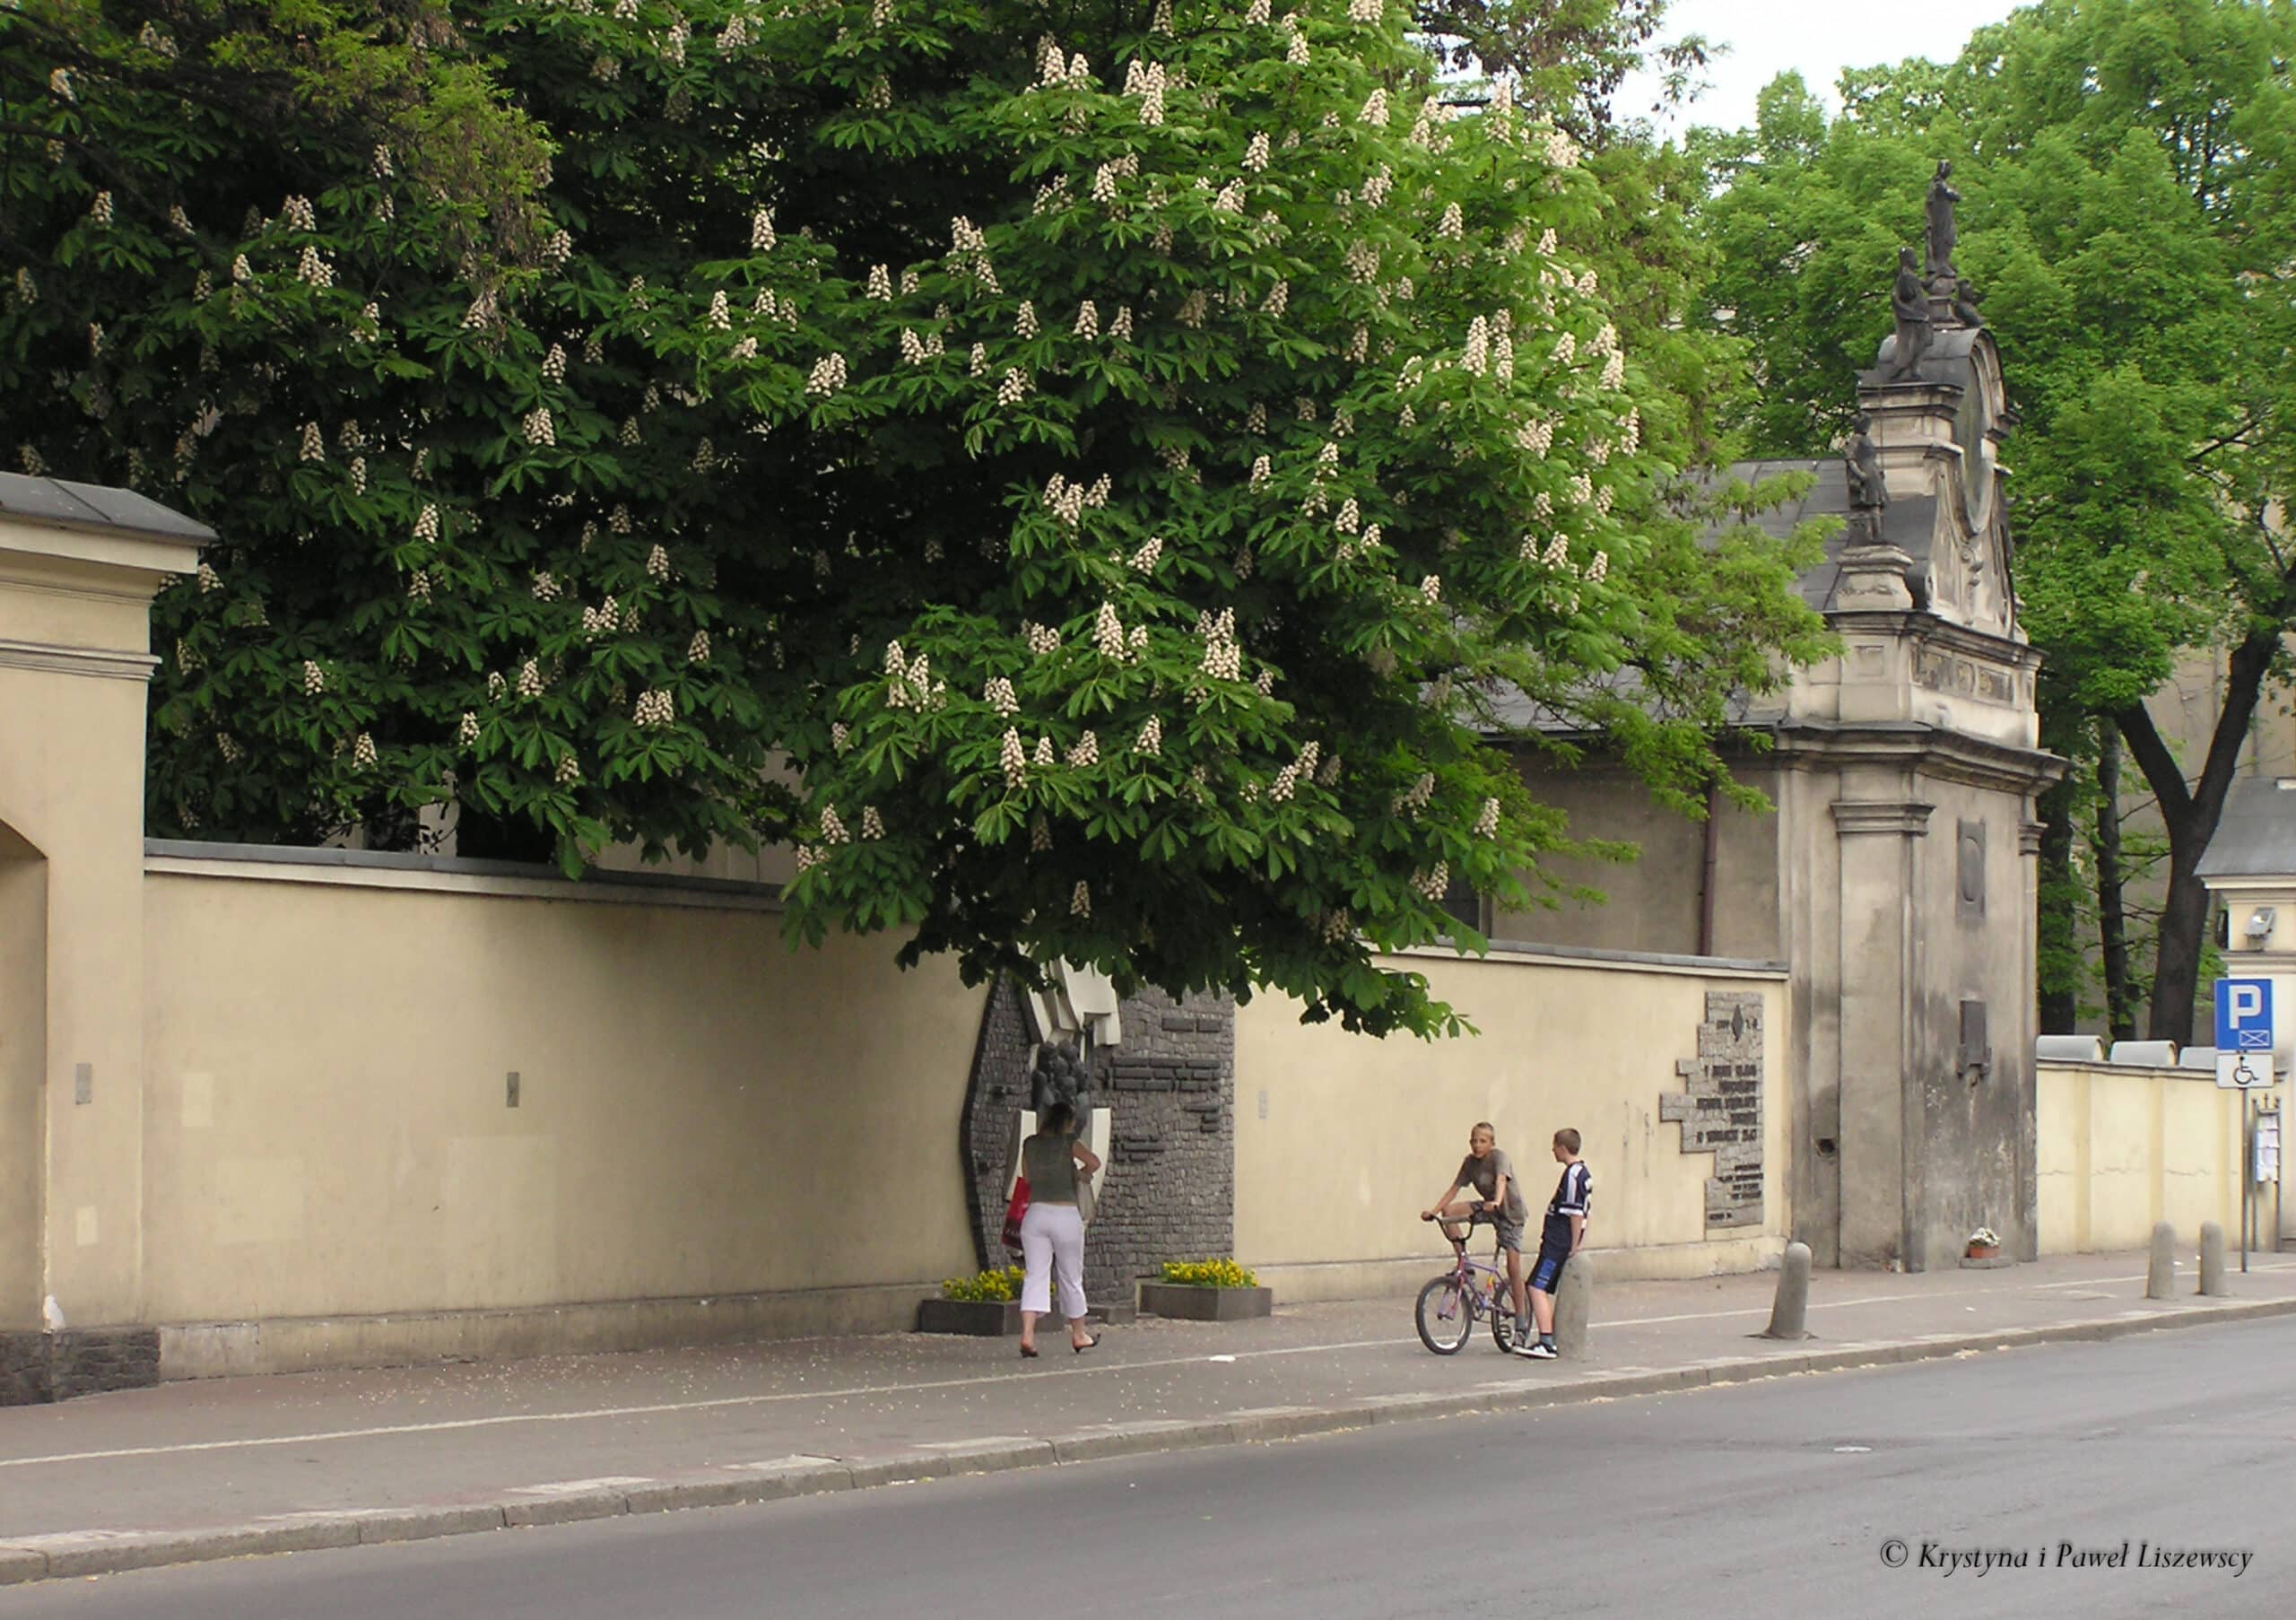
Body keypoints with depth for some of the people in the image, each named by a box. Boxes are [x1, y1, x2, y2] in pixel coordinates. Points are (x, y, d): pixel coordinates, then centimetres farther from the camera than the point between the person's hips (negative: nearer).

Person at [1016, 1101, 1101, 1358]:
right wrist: (1077, 1174, 4)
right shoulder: (1068, 1143, -5)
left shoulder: (1030, 1144, 7)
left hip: (1036, 1212, 3)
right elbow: (1094, 1162, -16)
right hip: (1066, 1214, -3)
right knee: (1071, 1278, 12)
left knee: (1035, 1276, -1)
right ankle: (1078, 1335, 26)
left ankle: (1027, 1334, -18)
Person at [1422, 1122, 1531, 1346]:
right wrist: (1433, 1211, -13)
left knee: (1514, 1268, -9)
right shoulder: (1470, 1162, -3)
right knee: (1449, 1212, -17)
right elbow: (1454, 1188, -2)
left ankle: (1521, 1324, 0)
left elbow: (1501, 1181, -40)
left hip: (1510, 1212, -6)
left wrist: (1496, 1202, -59)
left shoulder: (1499, 1158, -21)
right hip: (1487, 1208, 6)